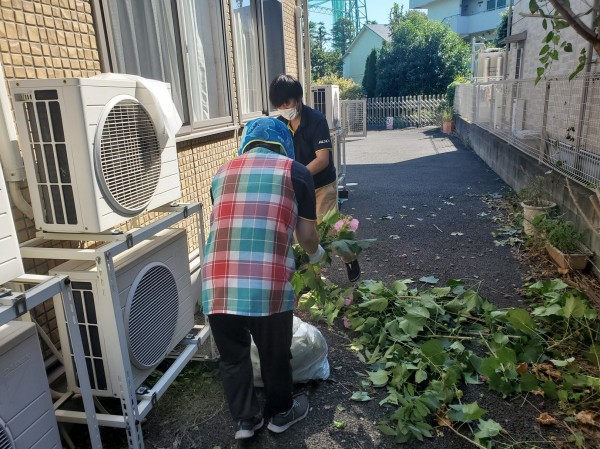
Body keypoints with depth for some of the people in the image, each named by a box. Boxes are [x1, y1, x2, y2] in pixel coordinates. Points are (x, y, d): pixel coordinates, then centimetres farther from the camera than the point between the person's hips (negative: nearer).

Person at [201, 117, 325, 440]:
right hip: (268, 284, -2)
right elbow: (307, 235, 10)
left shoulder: (223, 173, 17)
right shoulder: (295, 172, 7)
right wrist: (316, 254, 33)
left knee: (232, 356, 23)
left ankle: (245, 419, 40)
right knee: (275, 354, 21)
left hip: (217, 284, 3)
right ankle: (281, 413, 43)